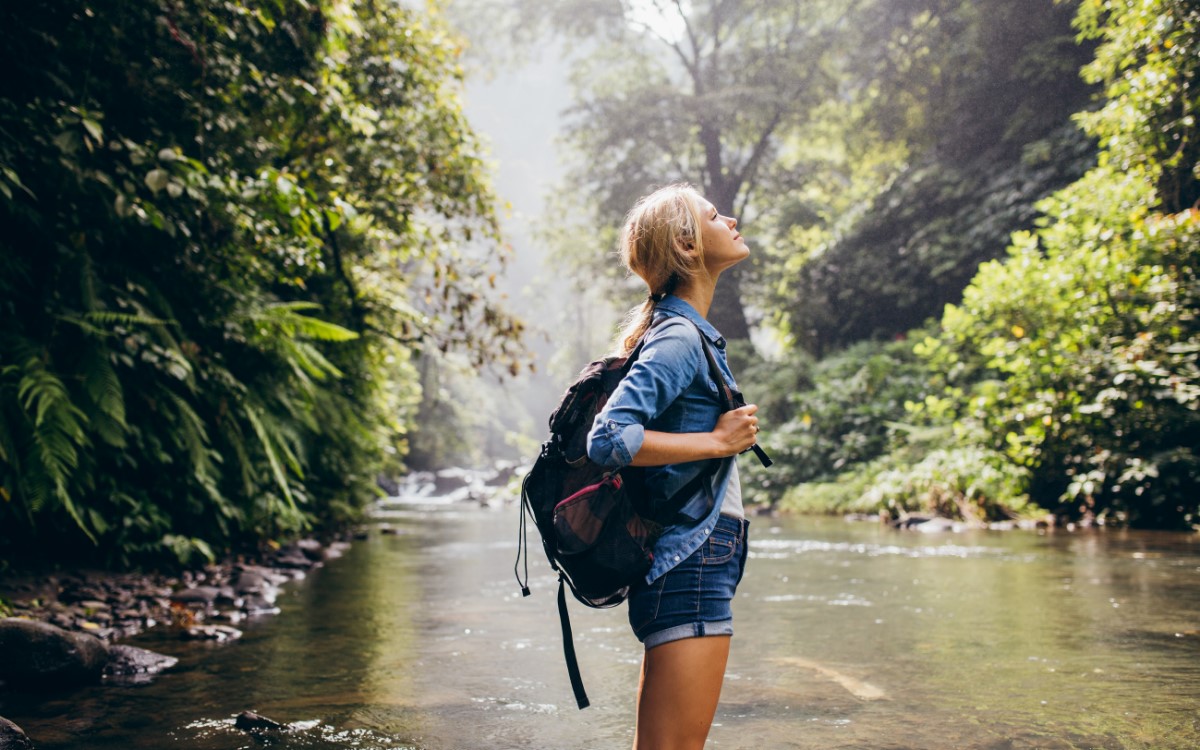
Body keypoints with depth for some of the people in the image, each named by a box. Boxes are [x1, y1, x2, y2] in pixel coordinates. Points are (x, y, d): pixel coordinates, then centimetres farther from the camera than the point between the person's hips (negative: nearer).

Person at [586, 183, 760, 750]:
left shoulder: (688, 332, 18)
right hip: (691, 565, -10)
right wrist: (718, 441, -17)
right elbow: (607, 440, -24)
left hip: (688, 568, 10)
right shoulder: (679, 337, -12)